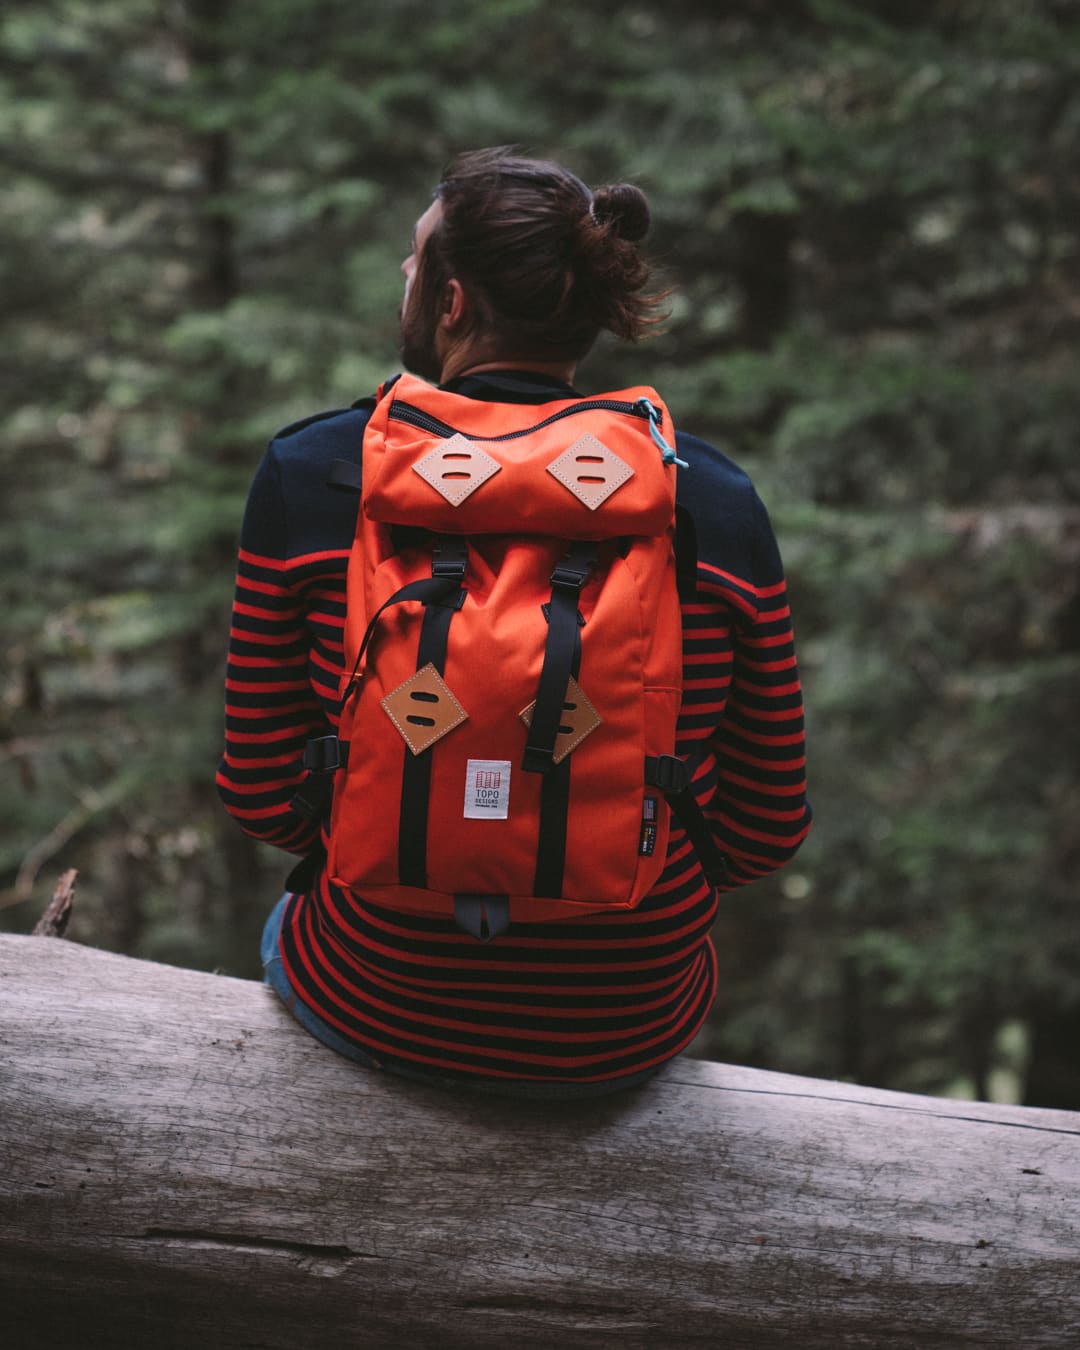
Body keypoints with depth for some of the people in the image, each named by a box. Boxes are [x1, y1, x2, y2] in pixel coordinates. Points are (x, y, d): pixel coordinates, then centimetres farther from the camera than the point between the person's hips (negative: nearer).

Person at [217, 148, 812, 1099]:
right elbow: (769, 829, -5)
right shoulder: (720, 503, -10)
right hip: (629, 1038, 1)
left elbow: (261, 794, -7)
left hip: (379, 1010, -1)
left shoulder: (311, 474, -13)